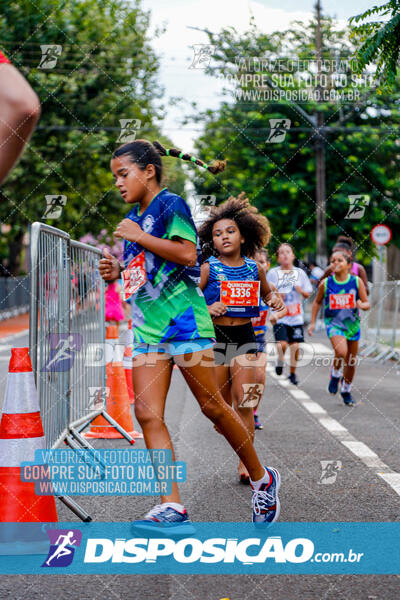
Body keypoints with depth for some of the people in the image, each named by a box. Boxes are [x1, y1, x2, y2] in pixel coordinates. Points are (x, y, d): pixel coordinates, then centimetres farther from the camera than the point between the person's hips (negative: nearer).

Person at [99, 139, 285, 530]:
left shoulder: (170, 204, -5)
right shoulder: (133, 217, 19)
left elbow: (187, 253, -18)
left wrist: (138, 237, -13)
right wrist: (118, 271, 11)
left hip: (183, 319, -8)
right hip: (147, 327, 8)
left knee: (212, 406, -2)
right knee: (147, 413, -6)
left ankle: (262, 479, 17)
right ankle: (172, 509, -9)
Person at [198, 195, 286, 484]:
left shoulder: (254, 268, 6)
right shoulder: (208, 268, -3)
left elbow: (267, 291, 24)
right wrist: (207, 309, -21)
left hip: (245, 337, 1)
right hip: (214, 336, -1)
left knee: (244, 403, -8)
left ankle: (246, 463, -3)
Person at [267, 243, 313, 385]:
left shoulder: (300, 273, 8)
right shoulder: (273, 273, -1)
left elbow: (307, 294, 12)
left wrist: (300, 290, -9)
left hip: (296, 316, 3)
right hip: (279, 316, -3)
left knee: (295, 345, 2)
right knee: (282, 344, -17)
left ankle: (292, 373, 20)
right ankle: (280, 361, 16)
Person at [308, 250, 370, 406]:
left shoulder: (357, 281, -5)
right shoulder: (326, 283, -5)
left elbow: (367, 304, 0)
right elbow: (317, 302, 11)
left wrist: (361, 305, -23)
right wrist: (312, 322, 7)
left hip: (352, 323, 2)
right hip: (333, 323, -2)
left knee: (351, 362, 10)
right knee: (341, 352, -28)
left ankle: (346, 390, 33)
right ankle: (335, 375, 3)